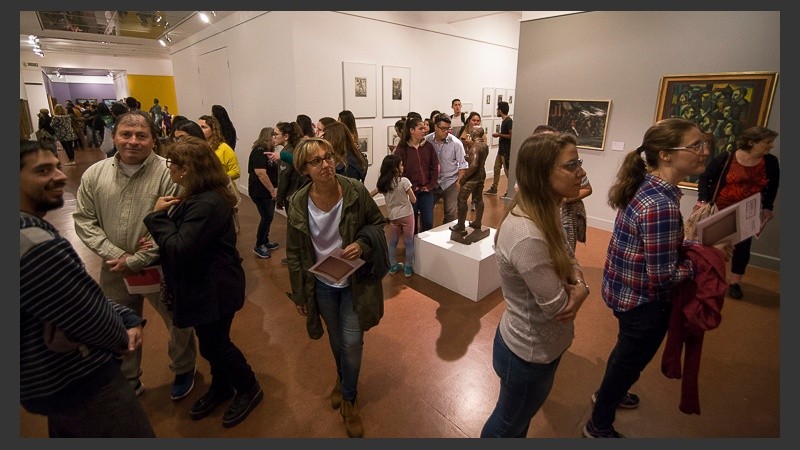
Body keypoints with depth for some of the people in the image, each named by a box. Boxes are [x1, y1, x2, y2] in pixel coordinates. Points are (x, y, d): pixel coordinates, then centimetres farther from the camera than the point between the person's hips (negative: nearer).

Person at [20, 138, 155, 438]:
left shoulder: (30, 231, 2)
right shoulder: (37, 246, -32)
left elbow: (84, 294, 7)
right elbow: (90, 317, -23)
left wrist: (129, 320, -3)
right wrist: (122, 339, -2)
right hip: (78, 386, -10)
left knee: (67, 433, 32)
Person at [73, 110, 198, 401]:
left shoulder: (169, 174, -17)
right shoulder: (95, 174, -1)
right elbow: (84, 220, 1)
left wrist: (135, 261, -18)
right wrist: (116, 255, -13)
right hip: (114, 269, 5)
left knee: (178, 323, 14)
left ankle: (183, 372, 41)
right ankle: (128, 382, 45)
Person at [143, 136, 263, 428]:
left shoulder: (207, 204, -28)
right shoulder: (197, 195, 5)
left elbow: (180, 249, -27)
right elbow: (180, 238, 12)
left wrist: (158, 215, -19)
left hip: (214, 288, -9)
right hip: (202, 284, 10)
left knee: (214, 344, 8)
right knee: (212, 341, 23)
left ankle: (249, 390, 29)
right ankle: (221, 386, 44)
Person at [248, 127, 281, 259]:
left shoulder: (268, 151, 13)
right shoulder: (259, 152, -15)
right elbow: (261, 173, -22)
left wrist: (274, 189, 3)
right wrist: (272, 190, -17)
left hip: (268, 191, 9)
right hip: (260, 192, -9)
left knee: (268, 217, 14)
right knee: (267, 217, -6)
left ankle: (265, 242, 28)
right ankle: (258, 246, 7)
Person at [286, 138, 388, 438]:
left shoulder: (356, 191, -17)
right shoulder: (298, 204, -13)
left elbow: (378, 223, -3)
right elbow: (294, 252, -3)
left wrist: (363, 243, -24)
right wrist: (299, 294, 1)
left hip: (355, 280, -1)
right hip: (322, 283, 2)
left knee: (352, 342, 4)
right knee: (336, 339, 21)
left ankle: (349, 399, 34)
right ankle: (343, 379, 53)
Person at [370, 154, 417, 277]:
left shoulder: (382, 183, -1)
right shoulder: (404, 181, -14)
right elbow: (413, 200, -9)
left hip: (393, 217, 4)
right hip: (407, 215, -4)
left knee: (392, 242, 18)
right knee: (409, 243, 9)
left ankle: (393, 266, 28)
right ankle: (408, 268, 16)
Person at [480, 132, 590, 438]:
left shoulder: (544, 214, -6)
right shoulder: (527, 236, -36)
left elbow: (567, 258, 6)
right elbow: (558, 306, -27)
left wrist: (580, 285, -16)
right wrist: (577, 287, -5)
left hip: (541, 344, 8)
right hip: (530, 354, -8)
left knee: (521, 417, 33)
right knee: (507, 425, 22)